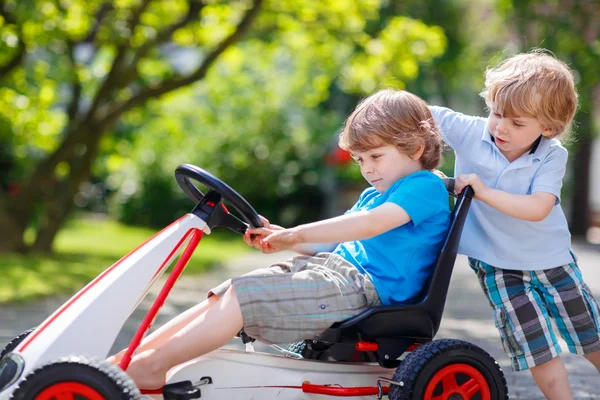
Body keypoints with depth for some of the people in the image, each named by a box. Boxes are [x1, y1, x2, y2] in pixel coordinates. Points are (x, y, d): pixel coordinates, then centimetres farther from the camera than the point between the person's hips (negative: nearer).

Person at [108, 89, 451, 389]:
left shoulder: (426, 187, -5)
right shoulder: (372, 196, 27)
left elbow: (372, 224, -21)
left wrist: (296, 235, -25)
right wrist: (283, 241, 5)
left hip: (359, 287, -9)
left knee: (243, 296, -22)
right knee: (227, 295, -6)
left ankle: (153, 365, -22)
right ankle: (132, 355, -12)